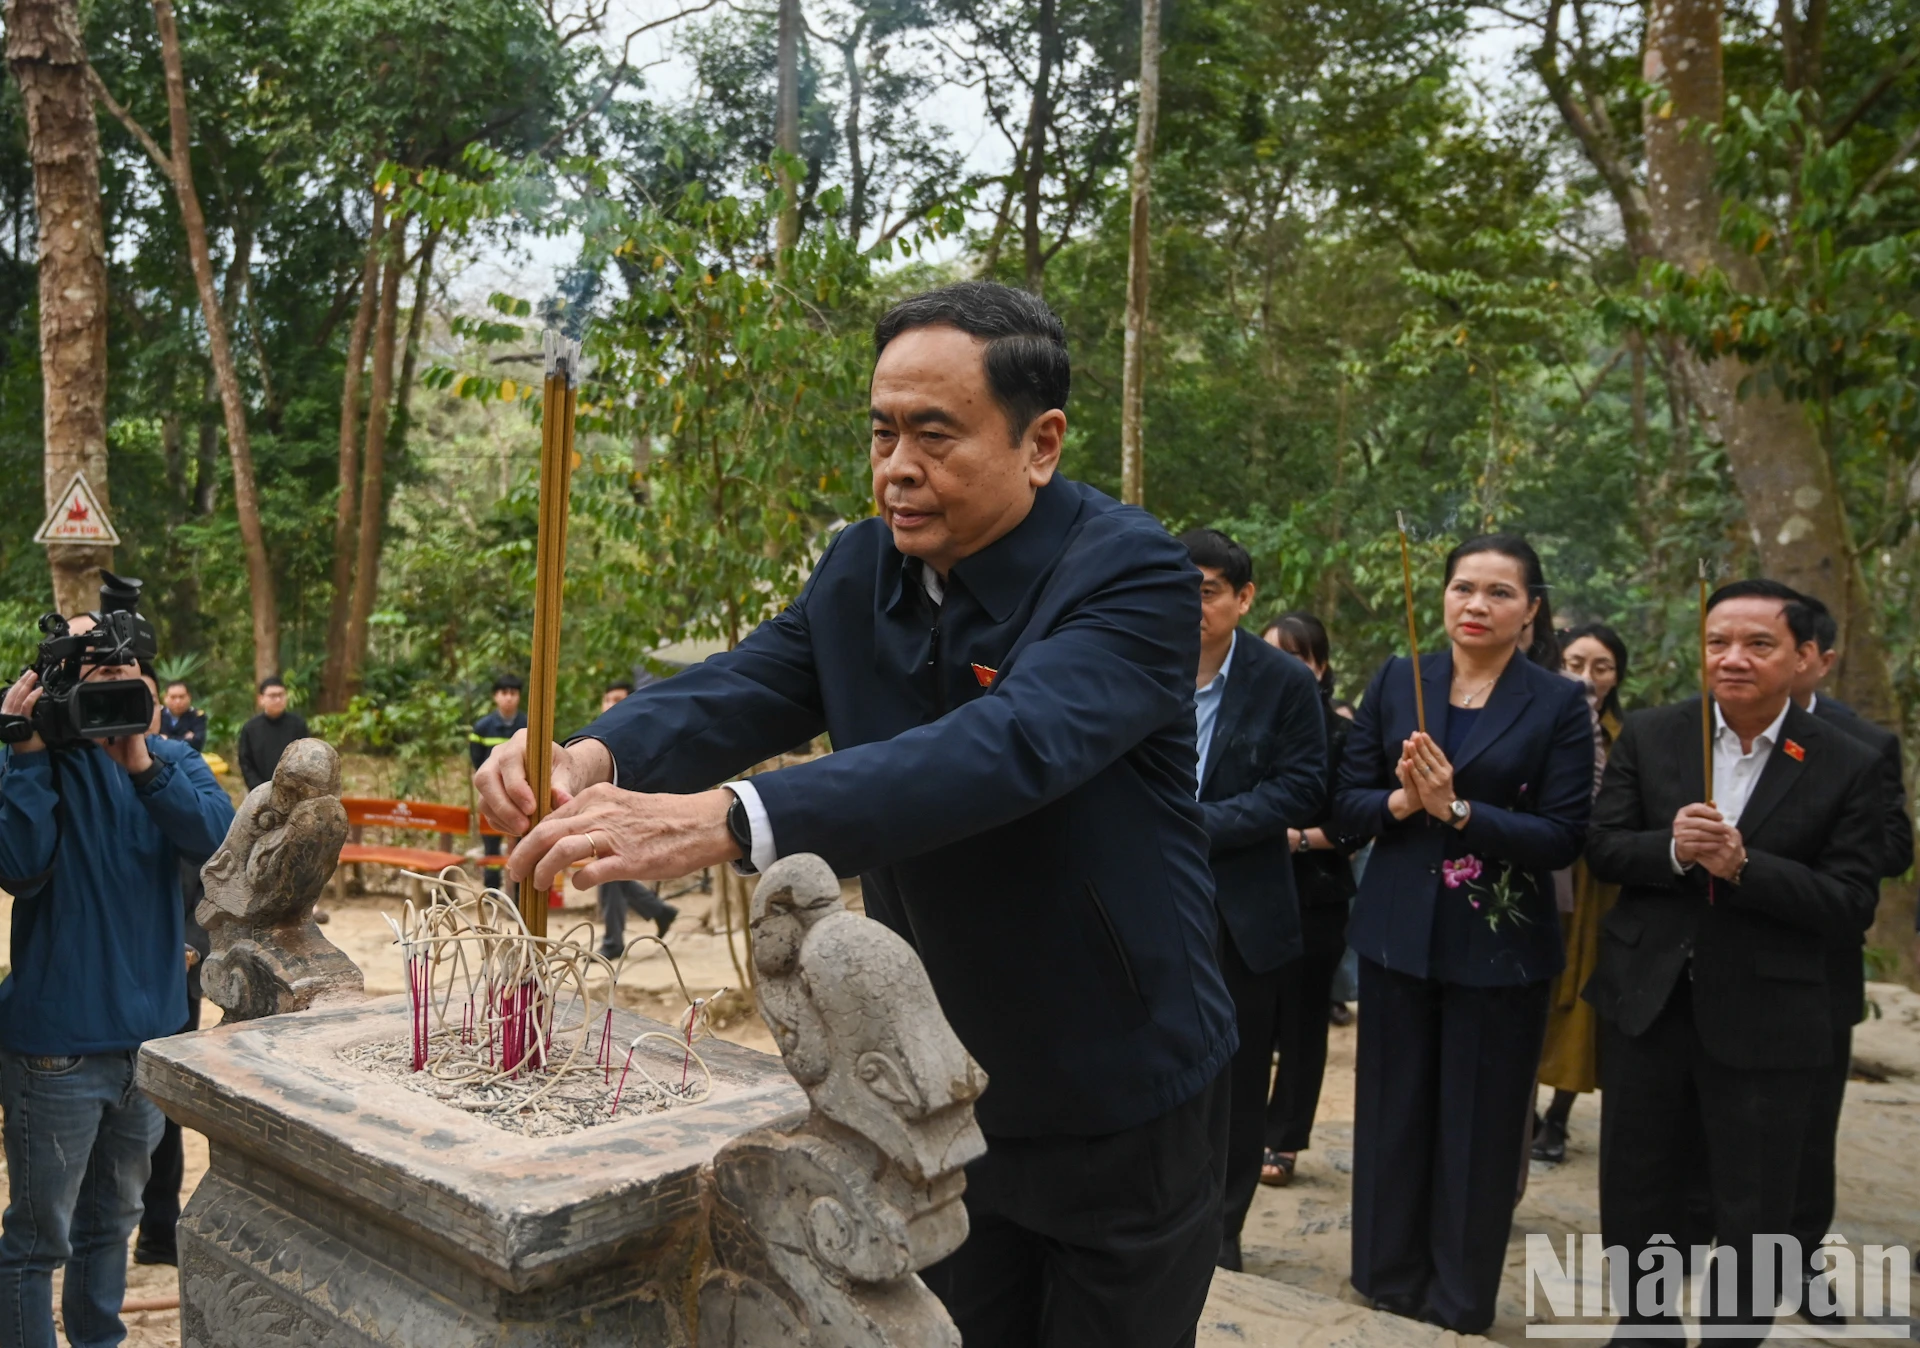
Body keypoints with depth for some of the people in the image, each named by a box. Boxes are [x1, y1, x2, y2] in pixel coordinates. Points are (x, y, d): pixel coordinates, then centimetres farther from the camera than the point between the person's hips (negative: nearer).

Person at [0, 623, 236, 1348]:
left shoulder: (173, 759, 3)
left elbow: (222, 838, -14)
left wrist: (142, 763, -25)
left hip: (150, 1033, 5)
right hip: (59, 1039, -4)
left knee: (112, 1218, 21)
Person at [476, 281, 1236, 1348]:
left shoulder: (1133, 576, -22)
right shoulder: (862, 571, -2)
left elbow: (1008, 747, -38)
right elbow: (736, 691, -11)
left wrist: (722, 821, -48)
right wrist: (592, 758, -34)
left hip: (1123, 1111, -4)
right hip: (942, 1093, 5)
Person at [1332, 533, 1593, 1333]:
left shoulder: (1559, 704, -4)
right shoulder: (1395, 682, 3)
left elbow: (1564, 838, -10)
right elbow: (1346, 803, 2)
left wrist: (1458, 808, -20)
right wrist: (1402, 800, -18)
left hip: (1500, 945, -2)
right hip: (1398, 933, 2)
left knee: (1479, 1127, 8)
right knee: (1393, 1114, 11)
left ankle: (1461, 1306, 25)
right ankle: (1386, 1287, 28)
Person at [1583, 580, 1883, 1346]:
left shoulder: (1848, 766, -5)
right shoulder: (1648, 738, 0)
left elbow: (1851, 907, -9)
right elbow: (1601, 849, -1)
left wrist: (1743, 865, -22)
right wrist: (1672, 850, -21)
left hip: (1763, 1020, -2)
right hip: (1648, 1002, 3)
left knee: (1753, 1216, 11)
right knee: (1638, 1192, 17)